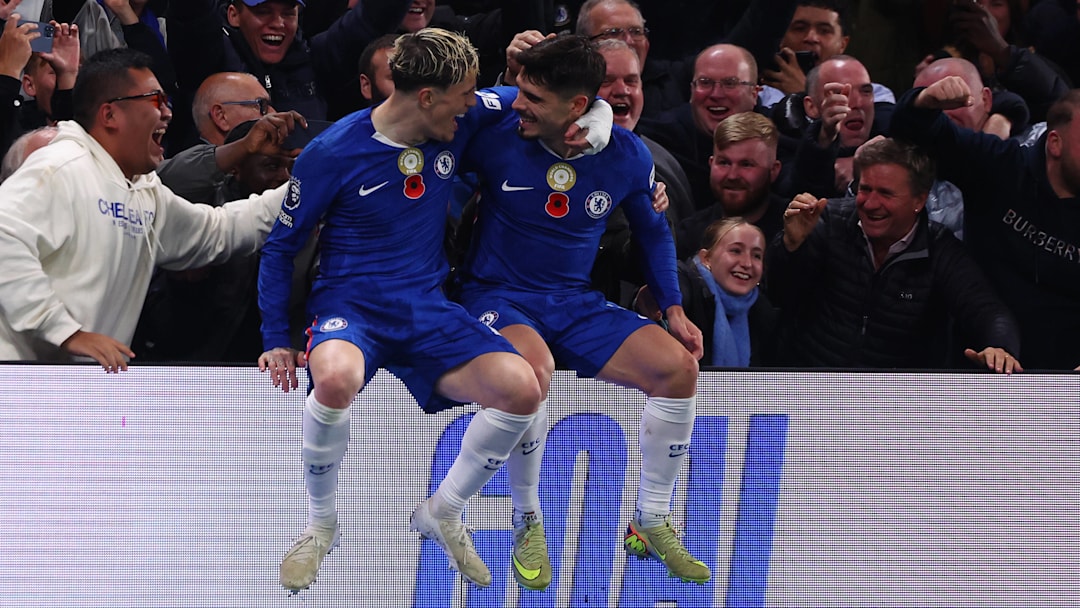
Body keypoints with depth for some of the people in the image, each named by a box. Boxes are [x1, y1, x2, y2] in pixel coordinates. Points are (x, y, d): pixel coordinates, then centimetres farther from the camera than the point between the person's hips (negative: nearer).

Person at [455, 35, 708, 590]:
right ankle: (528, 524, -15)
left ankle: (652, 525, 1)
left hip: (576, 304, 4)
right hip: (497, 294, -4)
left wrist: (673, 311, 7)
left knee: (678, 366, -17)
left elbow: (652, 230, 12)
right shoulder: (496, 139, -15)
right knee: (534, 368, -38)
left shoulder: (626, 155, -6)